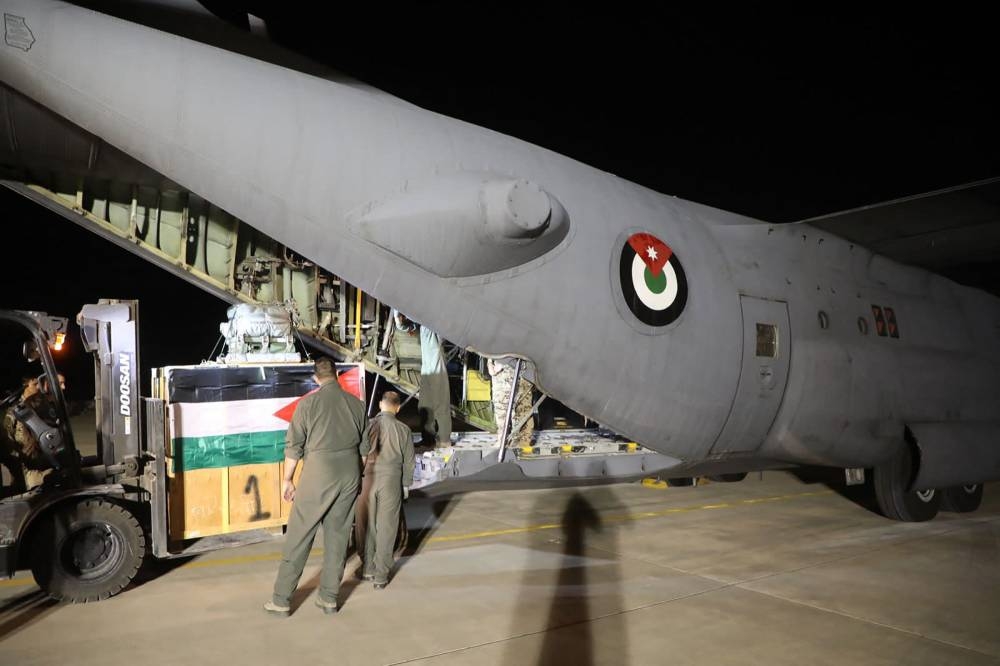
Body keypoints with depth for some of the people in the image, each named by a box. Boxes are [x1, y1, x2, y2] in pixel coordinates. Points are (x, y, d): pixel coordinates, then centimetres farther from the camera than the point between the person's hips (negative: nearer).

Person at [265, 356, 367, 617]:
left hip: (318, 473, -4)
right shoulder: (357, 403, 5)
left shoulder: (309, 402, -6)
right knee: (338, 536, 12)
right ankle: (329, 598, 18)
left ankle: (281, 600, 11)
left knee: (298, 537, 5)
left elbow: (294, 445, -5)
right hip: (350, 475, 4)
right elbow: (364, 445, 11)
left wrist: (287, 479, 5)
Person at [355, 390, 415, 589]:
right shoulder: (403, 430, -4)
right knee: (386, 528, 7)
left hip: (368, 479, 0)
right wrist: (406, 485, 14)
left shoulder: (369, 425, -7)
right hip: (391, 481, 0)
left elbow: (360, 455, -5)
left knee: (366, 525, 14)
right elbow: (408, 461, 1)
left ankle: (368, 569, 24)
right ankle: (381, 575, 12)